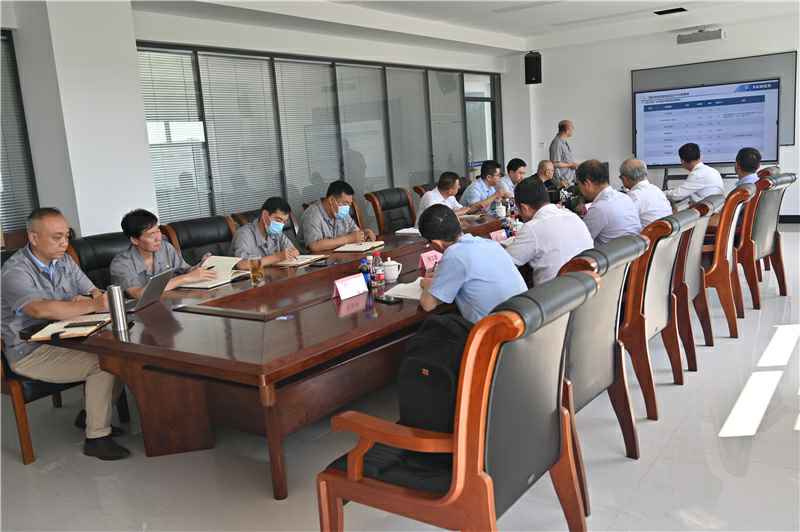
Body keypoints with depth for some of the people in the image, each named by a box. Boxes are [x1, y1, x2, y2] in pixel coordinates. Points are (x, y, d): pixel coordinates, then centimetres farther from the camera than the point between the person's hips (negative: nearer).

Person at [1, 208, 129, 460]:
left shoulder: (64, 260, 6)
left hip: (65, 340, 8)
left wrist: (92, 298, -19)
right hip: (31, 353, -7)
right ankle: (97, 438, -11)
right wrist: (91, 305, -37)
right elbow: (41, 309, -37)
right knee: (104, 363, -24)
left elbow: (94, 292, 6)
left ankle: (91, 414, 8)